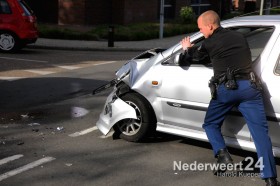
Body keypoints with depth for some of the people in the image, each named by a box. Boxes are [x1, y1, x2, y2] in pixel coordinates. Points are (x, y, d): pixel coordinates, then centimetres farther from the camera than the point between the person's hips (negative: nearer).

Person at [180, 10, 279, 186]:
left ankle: (223, 157, -2)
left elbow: (196, 56, 26)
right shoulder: (240, 36, 19)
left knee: (211, 124, 19)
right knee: (260, 130, -2)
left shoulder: (209, 43, 6)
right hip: (249, 86, 3)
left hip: (226, 88, -3)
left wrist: (187, 49, 50)